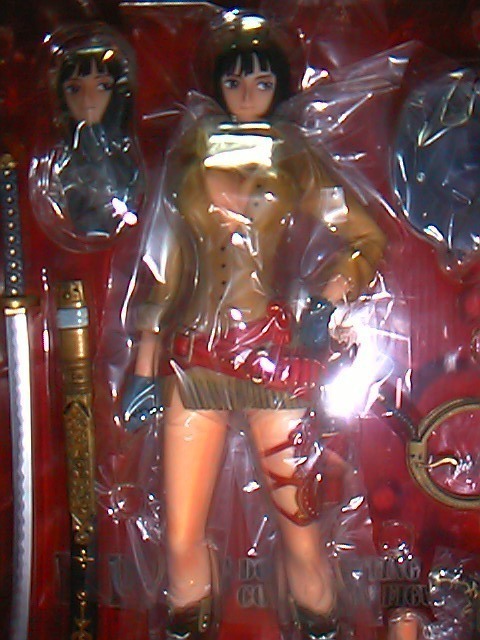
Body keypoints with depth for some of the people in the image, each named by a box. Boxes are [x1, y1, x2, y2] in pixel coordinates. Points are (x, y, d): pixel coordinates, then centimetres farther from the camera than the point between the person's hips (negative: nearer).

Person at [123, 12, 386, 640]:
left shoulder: (296, 163, 10)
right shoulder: (191, 157, 14)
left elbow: (368, 237, 14)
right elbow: (167, 265, 15)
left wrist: (327, 298, -4)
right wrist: (146, 361, 11)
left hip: (273, 351, -2)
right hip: (193, 355, 2)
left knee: (302, 535, 0)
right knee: (181, 541, 2)